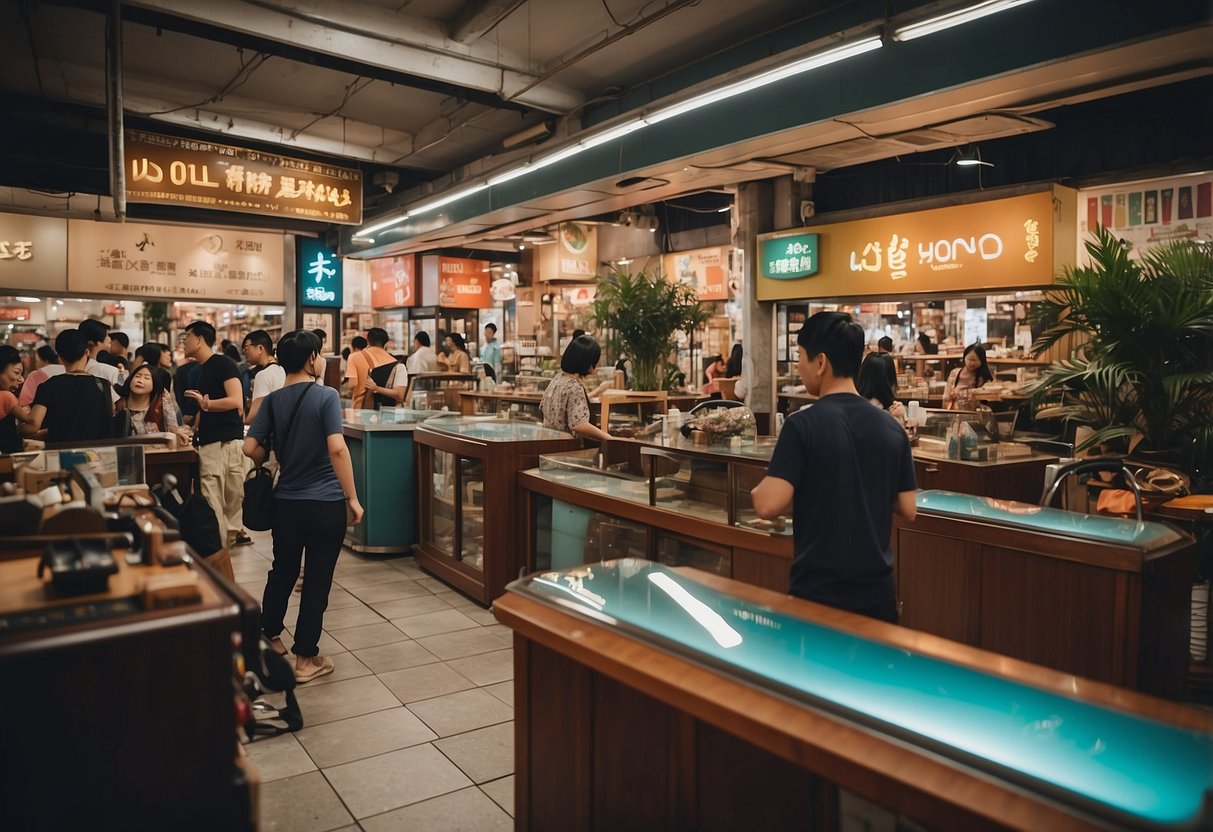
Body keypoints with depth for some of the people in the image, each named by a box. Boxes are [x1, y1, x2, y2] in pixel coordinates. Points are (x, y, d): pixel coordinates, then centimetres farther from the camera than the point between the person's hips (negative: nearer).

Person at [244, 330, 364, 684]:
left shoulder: (272, 401, 2)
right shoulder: (326, 396, -13)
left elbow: (250, 448, -3)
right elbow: (337, 449, -21)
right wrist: (353, 498, -15)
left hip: (286, 501, 5)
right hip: (326, 503, -5)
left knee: (283, 571, 23)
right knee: (317, 579, 5)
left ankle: (269, 636, 40)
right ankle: (306, 659, 13)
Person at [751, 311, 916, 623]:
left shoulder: (803, 425, -16)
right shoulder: (891, 428, 0)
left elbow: (769, 506, -21)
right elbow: (908, 509, 4)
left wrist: (757, 491, 0)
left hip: (818, 592, -4)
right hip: (877, 591, 5)